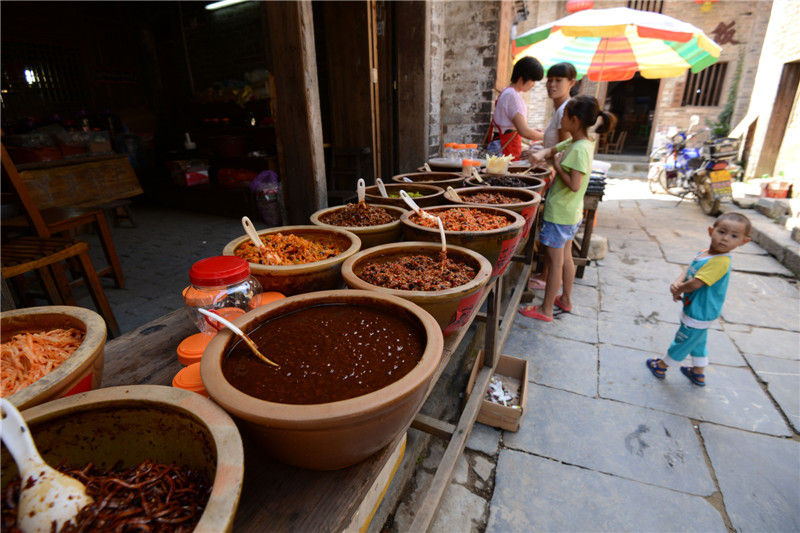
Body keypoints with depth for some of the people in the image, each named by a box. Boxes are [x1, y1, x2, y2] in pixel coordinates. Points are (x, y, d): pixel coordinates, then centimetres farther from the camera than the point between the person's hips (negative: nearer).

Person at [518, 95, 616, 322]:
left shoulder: (579, 149, -22)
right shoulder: (574, 143, 6)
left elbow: (574, 185, -28)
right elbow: (552, 149, 17)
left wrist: (557, 165, -16)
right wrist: (540, 154, -5)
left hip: (560, 213, -9)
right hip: (570, 212, 9)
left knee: (555, 261, 0)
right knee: (565, 257, 19)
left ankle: (546, 310, 12)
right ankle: (566, 299, 35)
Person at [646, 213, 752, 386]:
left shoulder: (720, 262, -30)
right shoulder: (703, 254, -2)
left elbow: (695, 283, -31)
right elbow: (688, 270, -2)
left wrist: (677, 291, -14)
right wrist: (677, 283, -23)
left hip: (699, 315, -9)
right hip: (698, 311, 9)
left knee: (682, 342, 12)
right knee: (697, 342, 25)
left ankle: (661, 367, 31)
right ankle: (698, 374, 44)